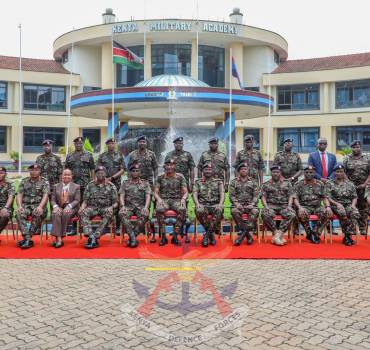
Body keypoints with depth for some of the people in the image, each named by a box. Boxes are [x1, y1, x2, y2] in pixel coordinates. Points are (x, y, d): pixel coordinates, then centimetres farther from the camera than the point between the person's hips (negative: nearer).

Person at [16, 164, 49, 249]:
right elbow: (19, 195, 7)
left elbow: (45, 196, -7)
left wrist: (40, 206, -25)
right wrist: (19, 206, -13)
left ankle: (26, 238, -29)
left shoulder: (44, 182, 7)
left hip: (38, 205, -2)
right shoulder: (24, 181, 16)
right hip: (26, 205, 2)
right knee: (19, 213, -31)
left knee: (38, 214, -37)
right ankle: (28, 239, -35)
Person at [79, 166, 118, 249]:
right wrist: (82, 207, -12)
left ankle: (95, 236, -38)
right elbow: (85, 200, 9)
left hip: (106, 208, -2)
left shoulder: (111, 186, 5)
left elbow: (115, 202, 4)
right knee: (82, 213, -30)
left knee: (109, 214, -36)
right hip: (93, 207, 2)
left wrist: (111, 207, -18)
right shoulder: (90, 185, 9)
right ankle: (91, 236, -40)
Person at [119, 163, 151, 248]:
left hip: (141, 206, -1)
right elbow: (121, 196, 7)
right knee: (122, 213, -34)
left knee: (145, 215, -35)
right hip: (128, 205, 1)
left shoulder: (145, 183, 14)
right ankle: (133, 237, -34)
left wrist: (146, 207, -14)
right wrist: (123, 206, -12)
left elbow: (148, 196, 4)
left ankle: (131, 237, -29)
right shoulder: (125, 183, 16)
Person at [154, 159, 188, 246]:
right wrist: (159, 199, -12)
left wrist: (183, 199, -14)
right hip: (164, 199, 0)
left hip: (176, 200, 0)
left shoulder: (180, 177, 11)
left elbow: (185, 192, 8)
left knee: (182, 209, -35)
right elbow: (156, 192, 9)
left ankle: (175, 236, -28)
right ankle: (163, 236, -27)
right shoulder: (160, 177, 13)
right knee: (159, 210, -36)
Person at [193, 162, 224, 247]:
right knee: (199, 211, -37)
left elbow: (222, 193, 4)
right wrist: (197, 204, -15)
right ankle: (211, 233, -17)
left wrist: (220, 204, -17)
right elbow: (195, 194, 6)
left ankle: (207, 234, -27)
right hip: (203, 205, 1)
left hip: (215, 205, 0)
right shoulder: (198, 182, 18)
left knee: (219, 210, -37)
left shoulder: (219, 181, 17)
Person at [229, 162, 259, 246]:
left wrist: (252, 204, -12)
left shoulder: (253, 182, 13)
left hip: (250, 205, 0)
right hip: (238, 204, 0)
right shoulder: (234, 182, 11)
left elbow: (256, 195, 6)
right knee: (234, 211, -35)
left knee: (255, 211, -34)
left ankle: (244, 232, -29)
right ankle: (248, 234, -27)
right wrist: (236, 203, -14)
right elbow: (231, 195, 3)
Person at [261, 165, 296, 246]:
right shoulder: (266, 184, 13)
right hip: (271, 205, -1)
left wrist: (289, 206, -7)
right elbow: (263, 197, 7)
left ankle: (277, 234, -29)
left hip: (284, 206, 1)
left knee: (291, 214, -32)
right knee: (266, 215, -35)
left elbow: (290, 196, 10)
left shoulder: (287, 183, 15)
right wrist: (266, 207, -10)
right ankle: (278, 233, -20)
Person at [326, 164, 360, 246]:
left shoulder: (350, 184, 17)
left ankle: (347, 236, -27)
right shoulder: (330, 184, 8)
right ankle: (347, 235, -24)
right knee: (342, 213, -37)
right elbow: (328, 197, -1)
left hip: (348, 204, 3)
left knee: (355, 213, -32)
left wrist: (353, 204, -5)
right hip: (335, 205, -2)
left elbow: (354, 197, 16)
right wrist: (337, 203, -16)